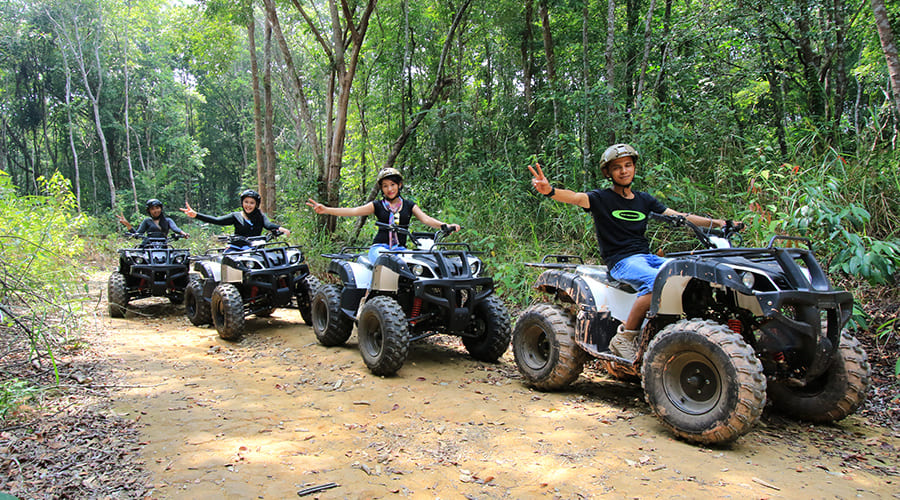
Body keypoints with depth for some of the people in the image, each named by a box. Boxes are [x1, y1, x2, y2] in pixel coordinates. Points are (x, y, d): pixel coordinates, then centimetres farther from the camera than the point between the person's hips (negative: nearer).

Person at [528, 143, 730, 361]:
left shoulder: (644, 200, 17)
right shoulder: (602, 198, 1)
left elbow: (680, 217, 16)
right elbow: (576, 198, -19)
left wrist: (715, 222, 4)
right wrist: (549, 191, -40)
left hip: (647, 257, 6)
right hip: (621, 261, -6)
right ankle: (624, 337, -22)